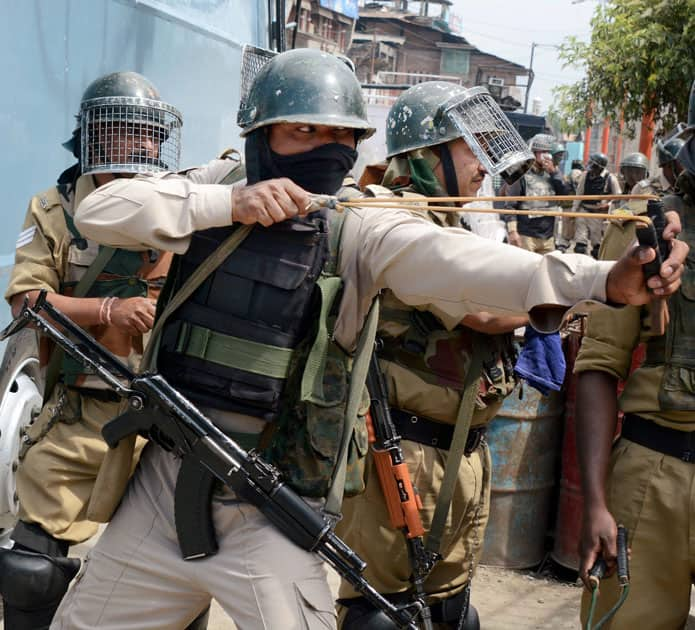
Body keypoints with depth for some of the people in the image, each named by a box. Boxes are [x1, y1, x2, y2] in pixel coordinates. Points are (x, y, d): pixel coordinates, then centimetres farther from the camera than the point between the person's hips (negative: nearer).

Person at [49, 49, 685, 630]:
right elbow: (98, 211, -10)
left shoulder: (360, 228, -9)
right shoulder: (213, 190, 0)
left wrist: (603, 278, -42)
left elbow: (453, 259, -26)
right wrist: (230, 203, -22)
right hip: (162, 484, 4)